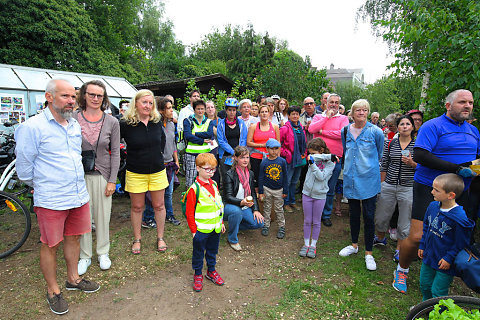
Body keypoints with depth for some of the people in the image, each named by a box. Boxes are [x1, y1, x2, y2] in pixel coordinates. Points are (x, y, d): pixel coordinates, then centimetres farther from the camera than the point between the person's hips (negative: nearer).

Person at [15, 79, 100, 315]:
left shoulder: (75, 126, 8)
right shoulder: (31, 127, -12)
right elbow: (24, 168, -5)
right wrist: (42, 188, 8)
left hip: (79, 196, 6)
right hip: (50, 201, -6)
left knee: (74, 237, 18)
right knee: (50, 245, 8)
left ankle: (73, 279, 37)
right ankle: (53, 291, 26)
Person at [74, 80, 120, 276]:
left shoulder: (112, 122, -1)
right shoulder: (73, 119, -1)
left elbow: (115, 153, 0)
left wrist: (112, 180, -4)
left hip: (102, 175, 0)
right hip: (79, 174, 0)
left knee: (102, 215, 8)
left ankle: (103, 253, 28)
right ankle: (85, 256, 25)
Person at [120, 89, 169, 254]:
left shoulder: (157, 121, 1)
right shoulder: (126, 124, -11)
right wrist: (124, 157, -6)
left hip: (157, 170, 3)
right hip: (135, 172, -3)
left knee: (159, 205, 10)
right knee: (137, 207, 9)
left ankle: (160, 238, 25)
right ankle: (137, 239, 27)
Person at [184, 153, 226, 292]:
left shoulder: (214, 184, 3)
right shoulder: (194, 189, -17)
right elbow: (189, 212, -14)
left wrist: (221, 223, 14)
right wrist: (193, 230, -11)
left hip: (215, 228, 6)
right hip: (201, 229, -6)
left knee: (212, 251, 21)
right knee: (198, 253, 12)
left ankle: (211, 271, 40)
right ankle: (198, 275, 31)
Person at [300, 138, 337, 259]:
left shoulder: (330, 163, -6)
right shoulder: (312, 159, 3)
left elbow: (321, 177, -18)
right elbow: (311, 158, -22)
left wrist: (312, 164, -23)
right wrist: (328, 156, -21)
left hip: (320, 196, -2)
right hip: (307, 193, 3)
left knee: (316, 222, 9)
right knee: (307, 221, 10)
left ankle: (313, 245, 23)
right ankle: (306, 243, 23)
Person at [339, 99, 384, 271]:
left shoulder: (375, 131, -6)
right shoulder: (345, 131, 5)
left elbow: (379, 155, 7)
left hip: (369, 179, -3)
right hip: (350, 178, 3)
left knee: (368, 216, 0)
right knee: (354, 213, 14)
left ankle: (368, 253, 14)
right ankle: (354, 245, 32)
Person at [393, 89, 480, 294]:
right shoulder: (433, 126, -7)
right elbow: (420, 155, -19)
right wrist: (456, 168, -21)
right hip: (429, 190, -6)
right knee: (417, 238, -8)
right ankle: (401, 271, 18)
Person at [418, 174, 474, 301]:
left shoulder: (459, 218, -27)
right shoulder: (433, 206, -6)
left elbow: (461, 243, -17)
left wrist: (449, 258, -13)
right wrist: (422, 245, 12)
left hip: (445, 263, -7)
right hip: (429, 257, 7)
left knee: (438, 292, 7)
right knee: (424, 285, 23)